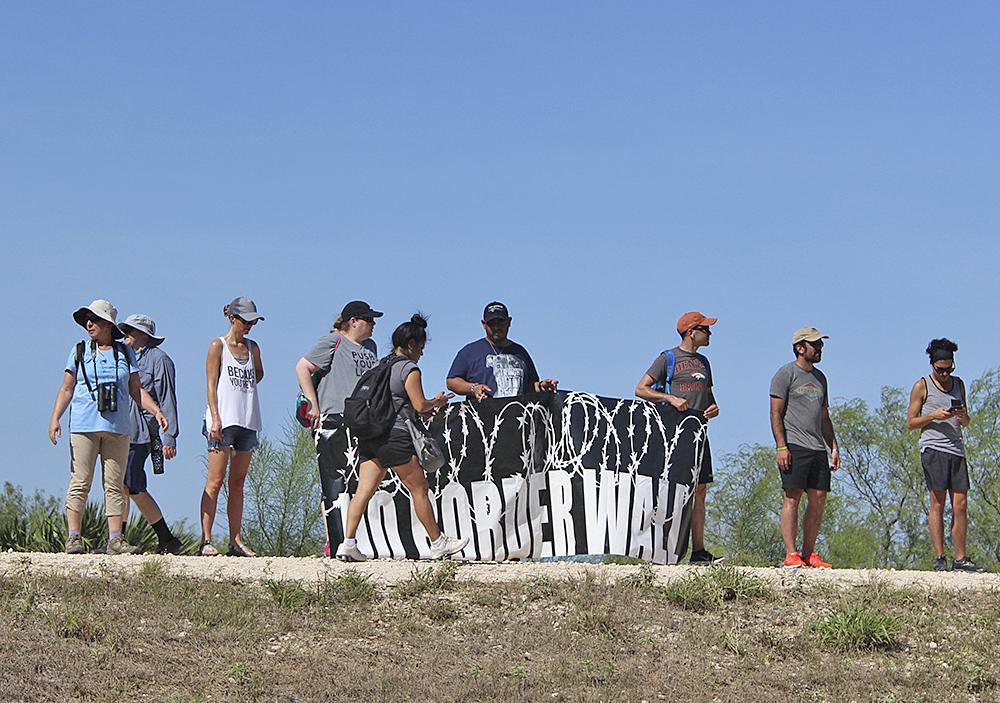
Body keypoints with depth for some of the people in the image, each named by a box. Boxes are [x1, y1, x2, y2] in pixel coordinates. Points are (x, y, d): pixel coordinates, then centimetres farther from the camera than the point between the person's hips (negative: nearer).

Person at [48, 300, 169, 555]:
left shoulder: (125, 353, 12)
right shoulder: (79, 352, 9)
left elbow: (136, 390, 13)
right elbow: (66, 389, 9)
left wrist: (157, 412, 0)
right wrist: (55, 418, -3)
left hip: (117, 427, 1)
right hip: (84, 426, -1)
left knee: (115, 485, 0)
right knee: (80, 483, -6)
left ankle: (115, 539, 1)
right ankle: (74, 537, -3)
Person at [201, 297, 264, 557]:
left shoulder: (252, 347, 14)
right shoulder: (218, 346, -1)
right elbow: (211, 384, -6)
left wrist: (245, 387, 12)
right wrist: (215, 418, -14)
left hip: (247, 420, 6)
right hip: (224, 419, -5)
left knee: (238, 483, 6)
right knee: (215, 481, -8)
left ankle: (235, 541, 6)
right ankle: (206, 540, -9)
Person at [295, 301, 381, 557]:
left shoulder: (370, 346, 21)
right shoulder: (333, 342, -2)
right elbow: (302, 367, -6)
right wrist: (313, 403, -11)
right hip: (333, 422, -7)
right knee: (335, 485, -6)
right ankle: (335, 544, -5)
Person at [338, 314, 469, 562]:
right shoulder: (409, 369, -6)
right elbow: (420, 405, -11)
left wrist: (424, 409, 25)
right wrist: (437, 402, 10)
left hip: (368, 436, 8)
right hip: (394, 435, -8)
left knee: (364, 489, 1)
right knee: (419, 488, 3)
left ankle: (348, 542, -10)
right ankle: (438, 543, 10)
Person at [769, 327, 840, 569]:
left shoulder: (819, 378, 22)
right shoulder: (786, 374, -1)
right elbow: (776, 413, -7)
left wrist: (834, 448, 17)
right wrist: (781, 447, -16)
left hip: (818, 448, 7)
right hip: (794, 446, -7)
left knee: (818, 499, 1)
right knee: (793, 497, -11)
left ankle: (808, 554, 7)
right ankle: (791, 555, -14)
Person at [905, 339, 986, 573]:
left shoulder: (958, 384, 17)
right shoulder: (922, 386, 3)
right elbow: (911, 423, 2)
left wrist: (963, 416, -1)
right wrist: (934, 416, -13)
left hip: (956, 449, 5)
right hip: (933, 448, -5)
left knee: (960, 504, -1)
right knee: (938, 503, -7)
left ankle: (960, 558, 2)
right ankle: (939, 558, -6)